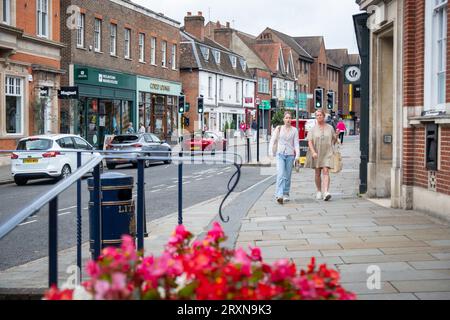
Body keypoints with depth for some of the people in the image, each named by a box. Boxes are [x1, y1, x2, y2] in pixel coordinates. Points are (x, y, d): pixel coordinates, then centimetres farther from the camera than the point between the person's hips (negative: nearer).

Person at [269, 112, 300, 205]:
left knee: (288, 176, 7)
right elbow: (273, 140, 9)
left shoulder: (294, 130, 6)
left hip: (290, 155, 1)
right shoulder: (279, 129, 5)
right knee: (280, 174, -14)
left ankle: (286, 194, 20)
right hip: (280, 154, -1)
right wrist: (273, 152, 3)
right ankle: (279, 195, -23)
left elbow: (296, 143, 2)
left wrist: (297, 155, -7)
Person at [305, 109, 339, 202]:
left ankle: (326, 192, -25)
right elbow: (310, 142, -4)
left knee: (326, 172, -14)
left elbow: (334, 141, 12)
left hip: (327, 153, -1)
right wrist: (313, 152, -18)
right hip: (316, 154, 1)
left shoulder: (330, 128, 6)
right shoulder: (313, 128, 2)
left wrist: (336, 136, -9)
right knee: (318, 173, 9)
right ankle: (319, 192, 25)